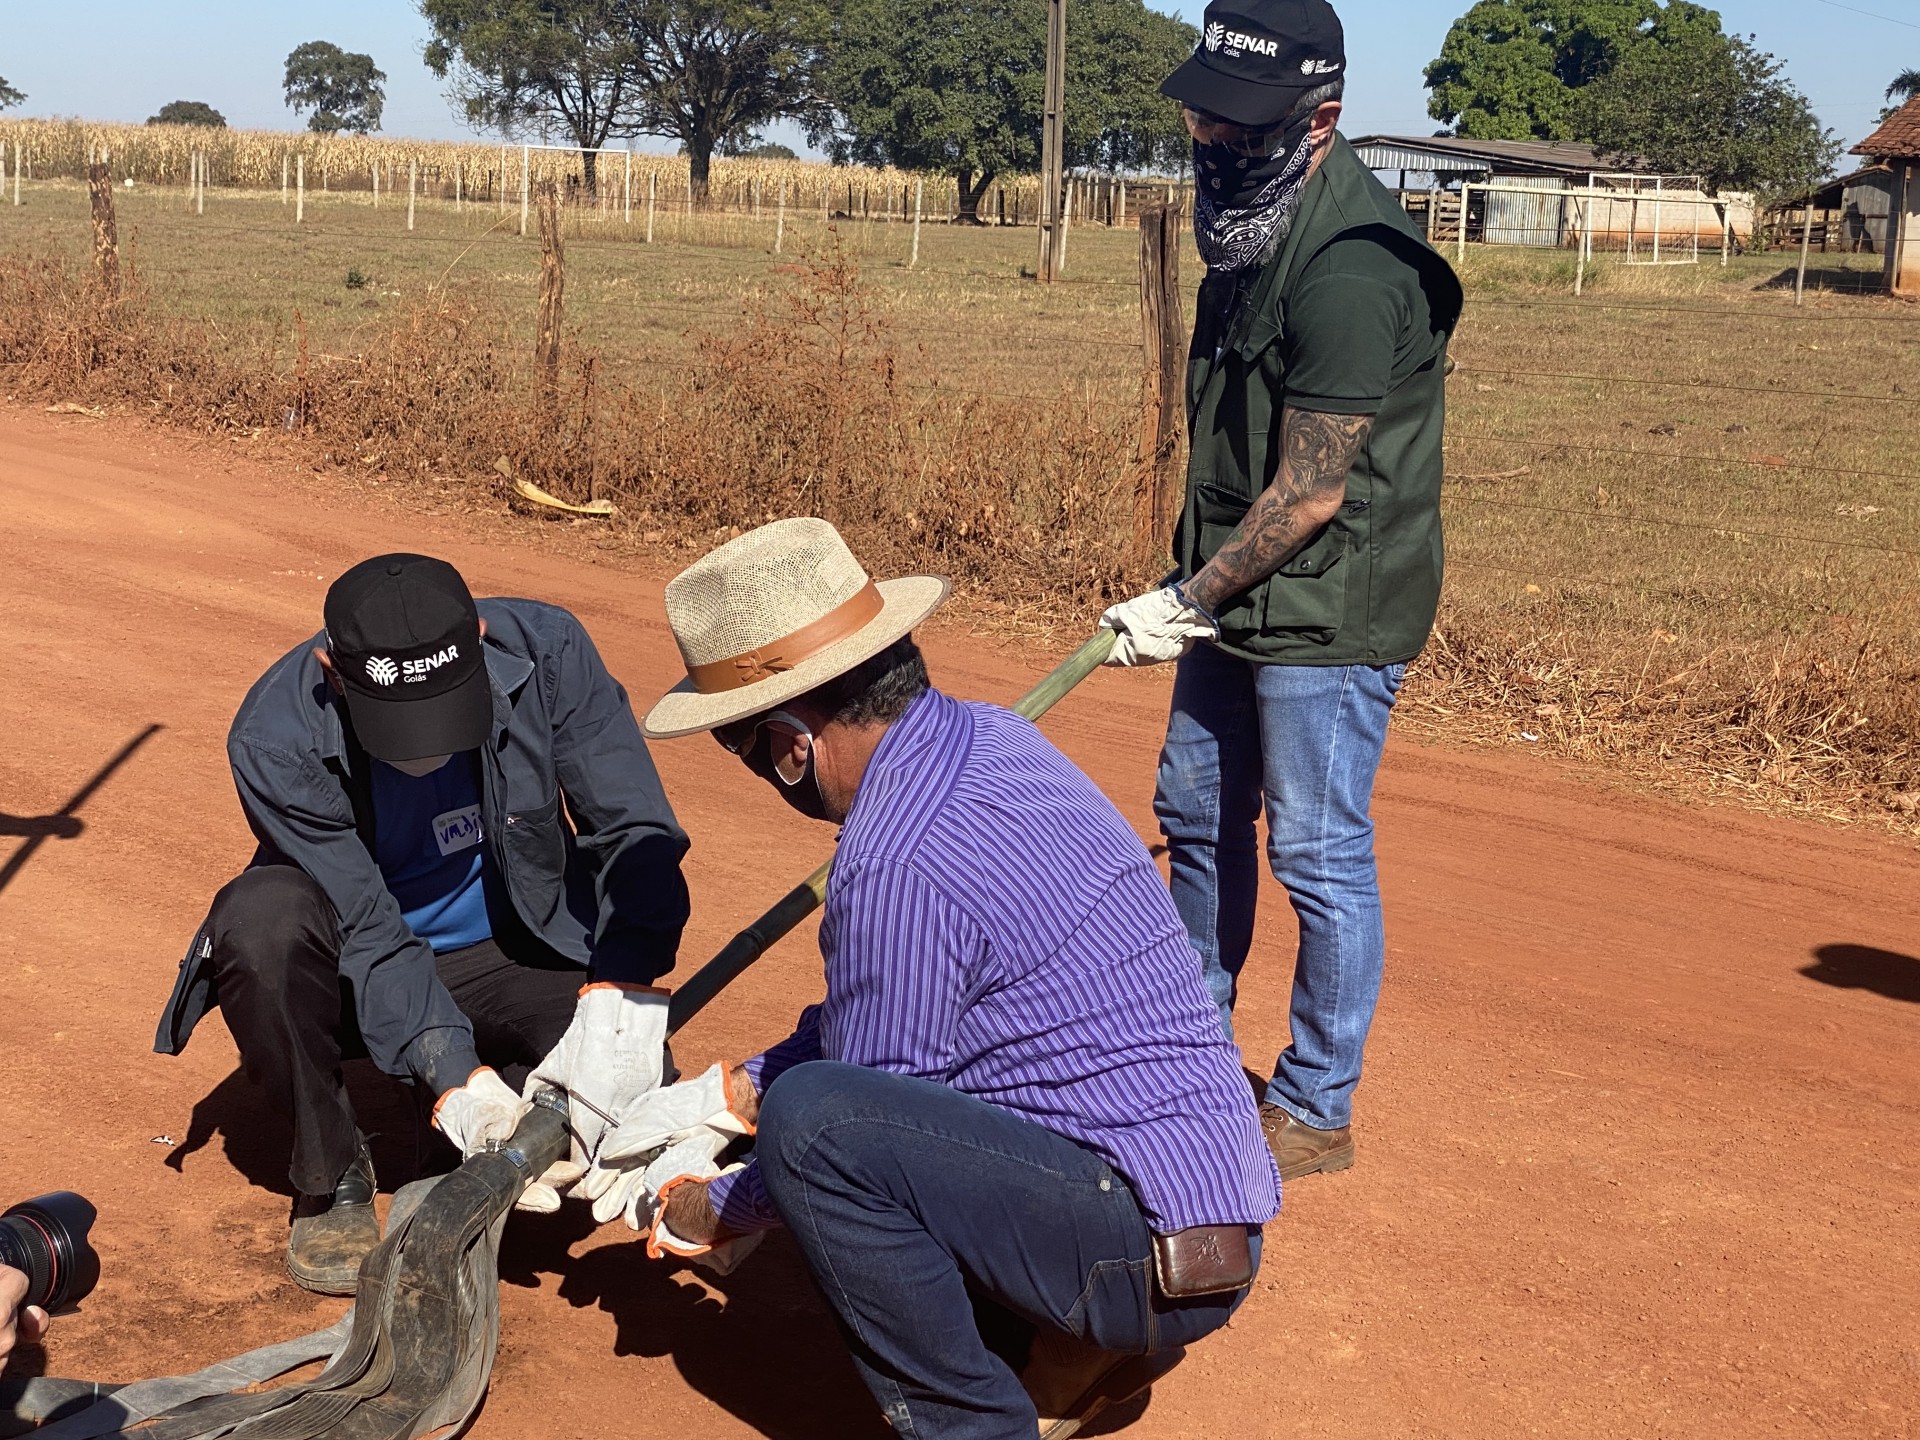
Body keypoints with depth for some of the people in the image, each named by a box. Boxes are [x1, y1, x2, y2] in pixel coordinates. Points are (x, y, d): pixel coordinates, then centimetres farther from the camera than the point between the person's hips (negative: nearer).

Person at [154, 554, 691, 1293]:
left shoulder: (544, 649, -23)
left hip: (507, 956, 1)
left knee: (631, 1090, -26)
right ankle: (332, 1176, -11)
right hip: (351, 969, -1)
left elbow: (636, 834, -23)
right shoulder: (275, 741, -26)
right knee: (260, 919, -35)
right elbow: (370, 935, -25)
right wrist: (457, 1082, -37)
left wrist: (619, 1003, -37)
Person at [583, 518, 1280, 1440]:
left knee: (811, 1117, -23)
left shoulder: (898, 865, -23)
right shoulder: (987, 739, 5)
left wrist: (712, 1213, 8)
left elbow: (844, 1125, -10)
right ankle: (1072, 1353, 15)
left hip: (1154, 1254, -10)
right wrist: (730, 1095, 16)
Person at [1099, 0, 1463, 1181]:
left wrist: (1190, 602, -14)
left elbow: (1313, 492, -23)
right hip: (1239, 596, 10)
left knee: (1319, 855, 1)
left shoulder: (1351, 266, -25)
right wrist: (1192, 590, 13)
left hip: (1328, 616, -10)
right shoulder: (1256, 219, 6)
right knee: (1198, 817, 20)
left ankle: (1317, 1112, 15)